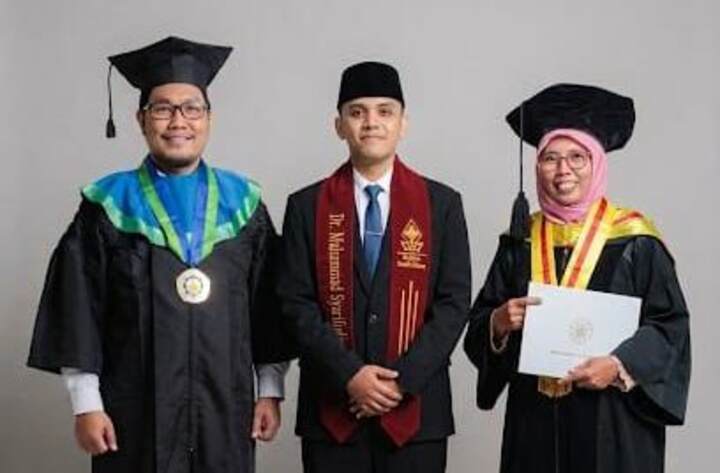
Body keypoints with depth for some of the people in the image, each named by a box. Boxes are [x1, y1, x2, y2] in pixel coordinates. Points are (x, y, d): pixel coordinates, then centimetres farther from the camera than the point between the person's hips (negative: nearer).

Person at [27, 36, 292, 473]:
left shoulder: (243, 203, 6)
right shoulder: (108, 205, 0)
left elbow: (269, 303, 7)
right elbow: (78, 309, -2)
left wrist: (271, 389, 3)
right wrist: (86, 404, -7)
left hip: (225, 410, 2)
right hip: (136, 412, -2)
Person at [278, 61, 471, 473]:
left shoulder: (442, 203, 4)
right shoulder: (307, 206, 4)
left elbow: (454, 303, -1)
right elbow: (296, 303, -1)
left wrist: (403, 380, -10)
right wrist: (349, 375, -12)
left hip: (416, 408, 0)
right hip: (332, 408, 0)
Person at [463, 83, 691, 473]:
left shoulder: (634, 240, -4)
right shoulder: (521, 240, 7)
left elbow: (670, 327, -5)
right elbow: (478, 327, 10)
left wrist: (620, 366, -19)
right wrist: (500, 323, -11)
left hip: (613, 421, -3)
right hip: (534, 420, 3)